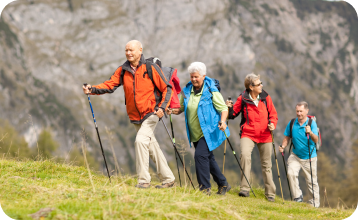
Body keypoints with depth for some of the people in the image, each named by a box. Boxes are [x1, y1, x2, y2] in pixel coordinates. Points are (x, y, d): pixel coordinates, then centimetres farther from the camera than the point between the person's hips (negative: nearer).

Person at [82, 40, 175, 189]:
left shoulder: (150, 68, -8)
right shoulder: (123, 70, 4)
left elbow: (167, 88, -4)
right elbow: (109, 85, -6)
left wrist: (162, 107, -16)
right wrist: (92, 89, -22)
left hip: (151, 113, -6)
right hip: (135, 116, 6)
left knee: (141, 140, -22)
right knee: (152, 146, 12)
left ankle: (143, 180, -15)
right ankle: (168, 179, 25)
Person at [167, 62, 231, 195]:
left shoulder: (211, 91, -9)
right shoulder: (187, 91, 6)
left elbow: (223, 109, -9)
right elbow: (181, 108, 13)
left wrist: (222, 122, -28)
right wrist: (173, 111, -9)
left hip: (209, 131, -7)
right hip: (195, 134, 7)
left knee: (200, 155, -21)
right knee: (208, 158, 15)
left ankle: (205, 187, -14)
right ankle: (223, 184, 29)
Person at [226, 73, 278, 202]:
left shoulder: (265, 97, 3)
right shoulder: (242, 99, -3)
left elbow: (273, 114, 9)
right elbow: (233, 114, 4)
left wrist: (272, 124, -10)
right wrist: (229, 108, -17)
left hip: (265, 135, 2)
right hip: (248, 134, -2)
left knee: (266, 164, 8)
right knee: (245, 154, -28)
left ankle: (270, 193, 22)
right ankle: (245, 189, -24)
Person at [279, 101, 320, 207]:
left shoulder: (312, 123, -12)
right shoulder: (292, 123, -3)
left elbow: (316, 140, -24)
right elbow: (287, 137, 10)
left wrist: (310, 133, -44)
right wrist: (283, 146, -9)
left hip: (310, 157, -2)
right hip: (295, 155, 2)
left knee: (311, 181, 4)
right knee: (291, 173, -22)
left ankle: (315, 203, 19)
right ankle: (298, 197, -7)